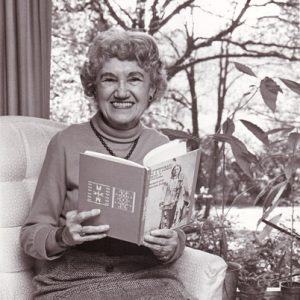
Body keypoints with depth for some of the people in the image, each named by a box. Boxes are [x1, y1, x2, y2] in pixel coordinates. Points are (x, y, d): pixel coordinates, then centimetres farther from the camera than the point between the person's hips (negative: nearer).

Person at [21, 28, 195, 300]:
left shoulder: (161, 147, 5)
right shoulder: (67, 144, -4)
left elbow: (174, 236, 12)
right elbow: (31, 235, 0)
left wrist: (172, 247, -9)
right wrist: (63, 237, -20)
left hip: (147, 277, 2)